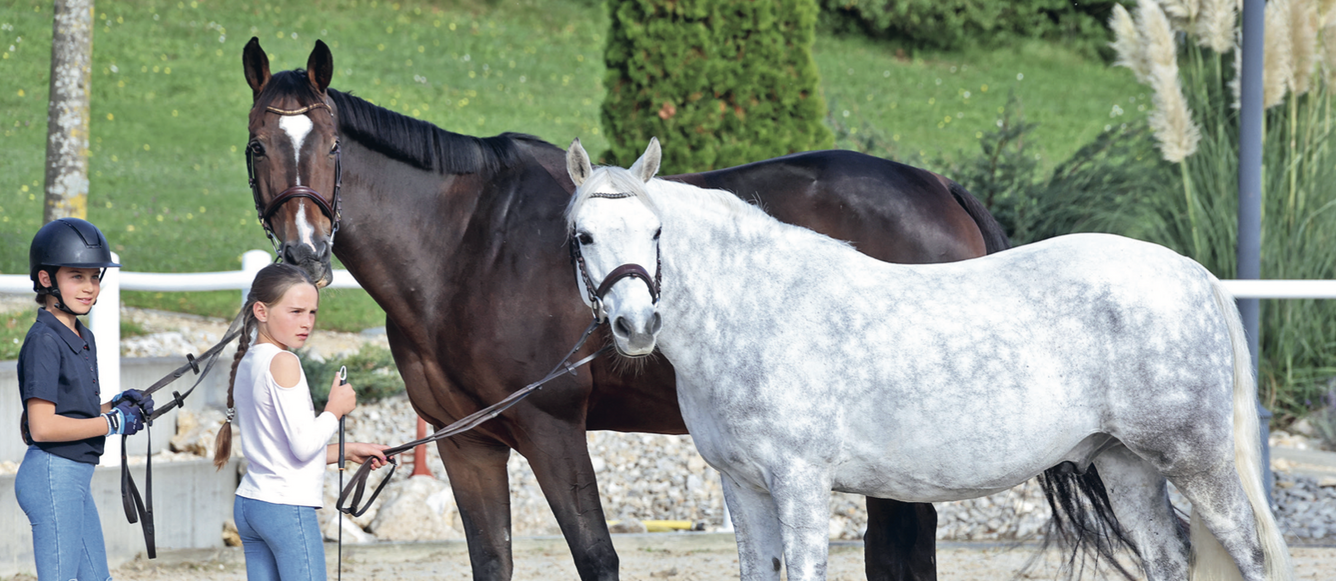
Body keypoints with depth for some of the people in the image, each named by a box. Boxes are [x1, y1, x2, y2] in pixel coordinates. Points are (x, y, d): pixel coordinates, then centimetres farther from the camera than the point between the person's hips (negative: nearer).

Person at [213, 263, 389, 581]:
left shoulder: (247, 363, 15)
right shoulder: (283, 362, -13)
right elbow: (303, 445, -18)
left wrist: (348, 451, 20)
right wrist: (335, 409, -2)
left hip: (248, 504, 9)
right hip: (288, 507, -9)